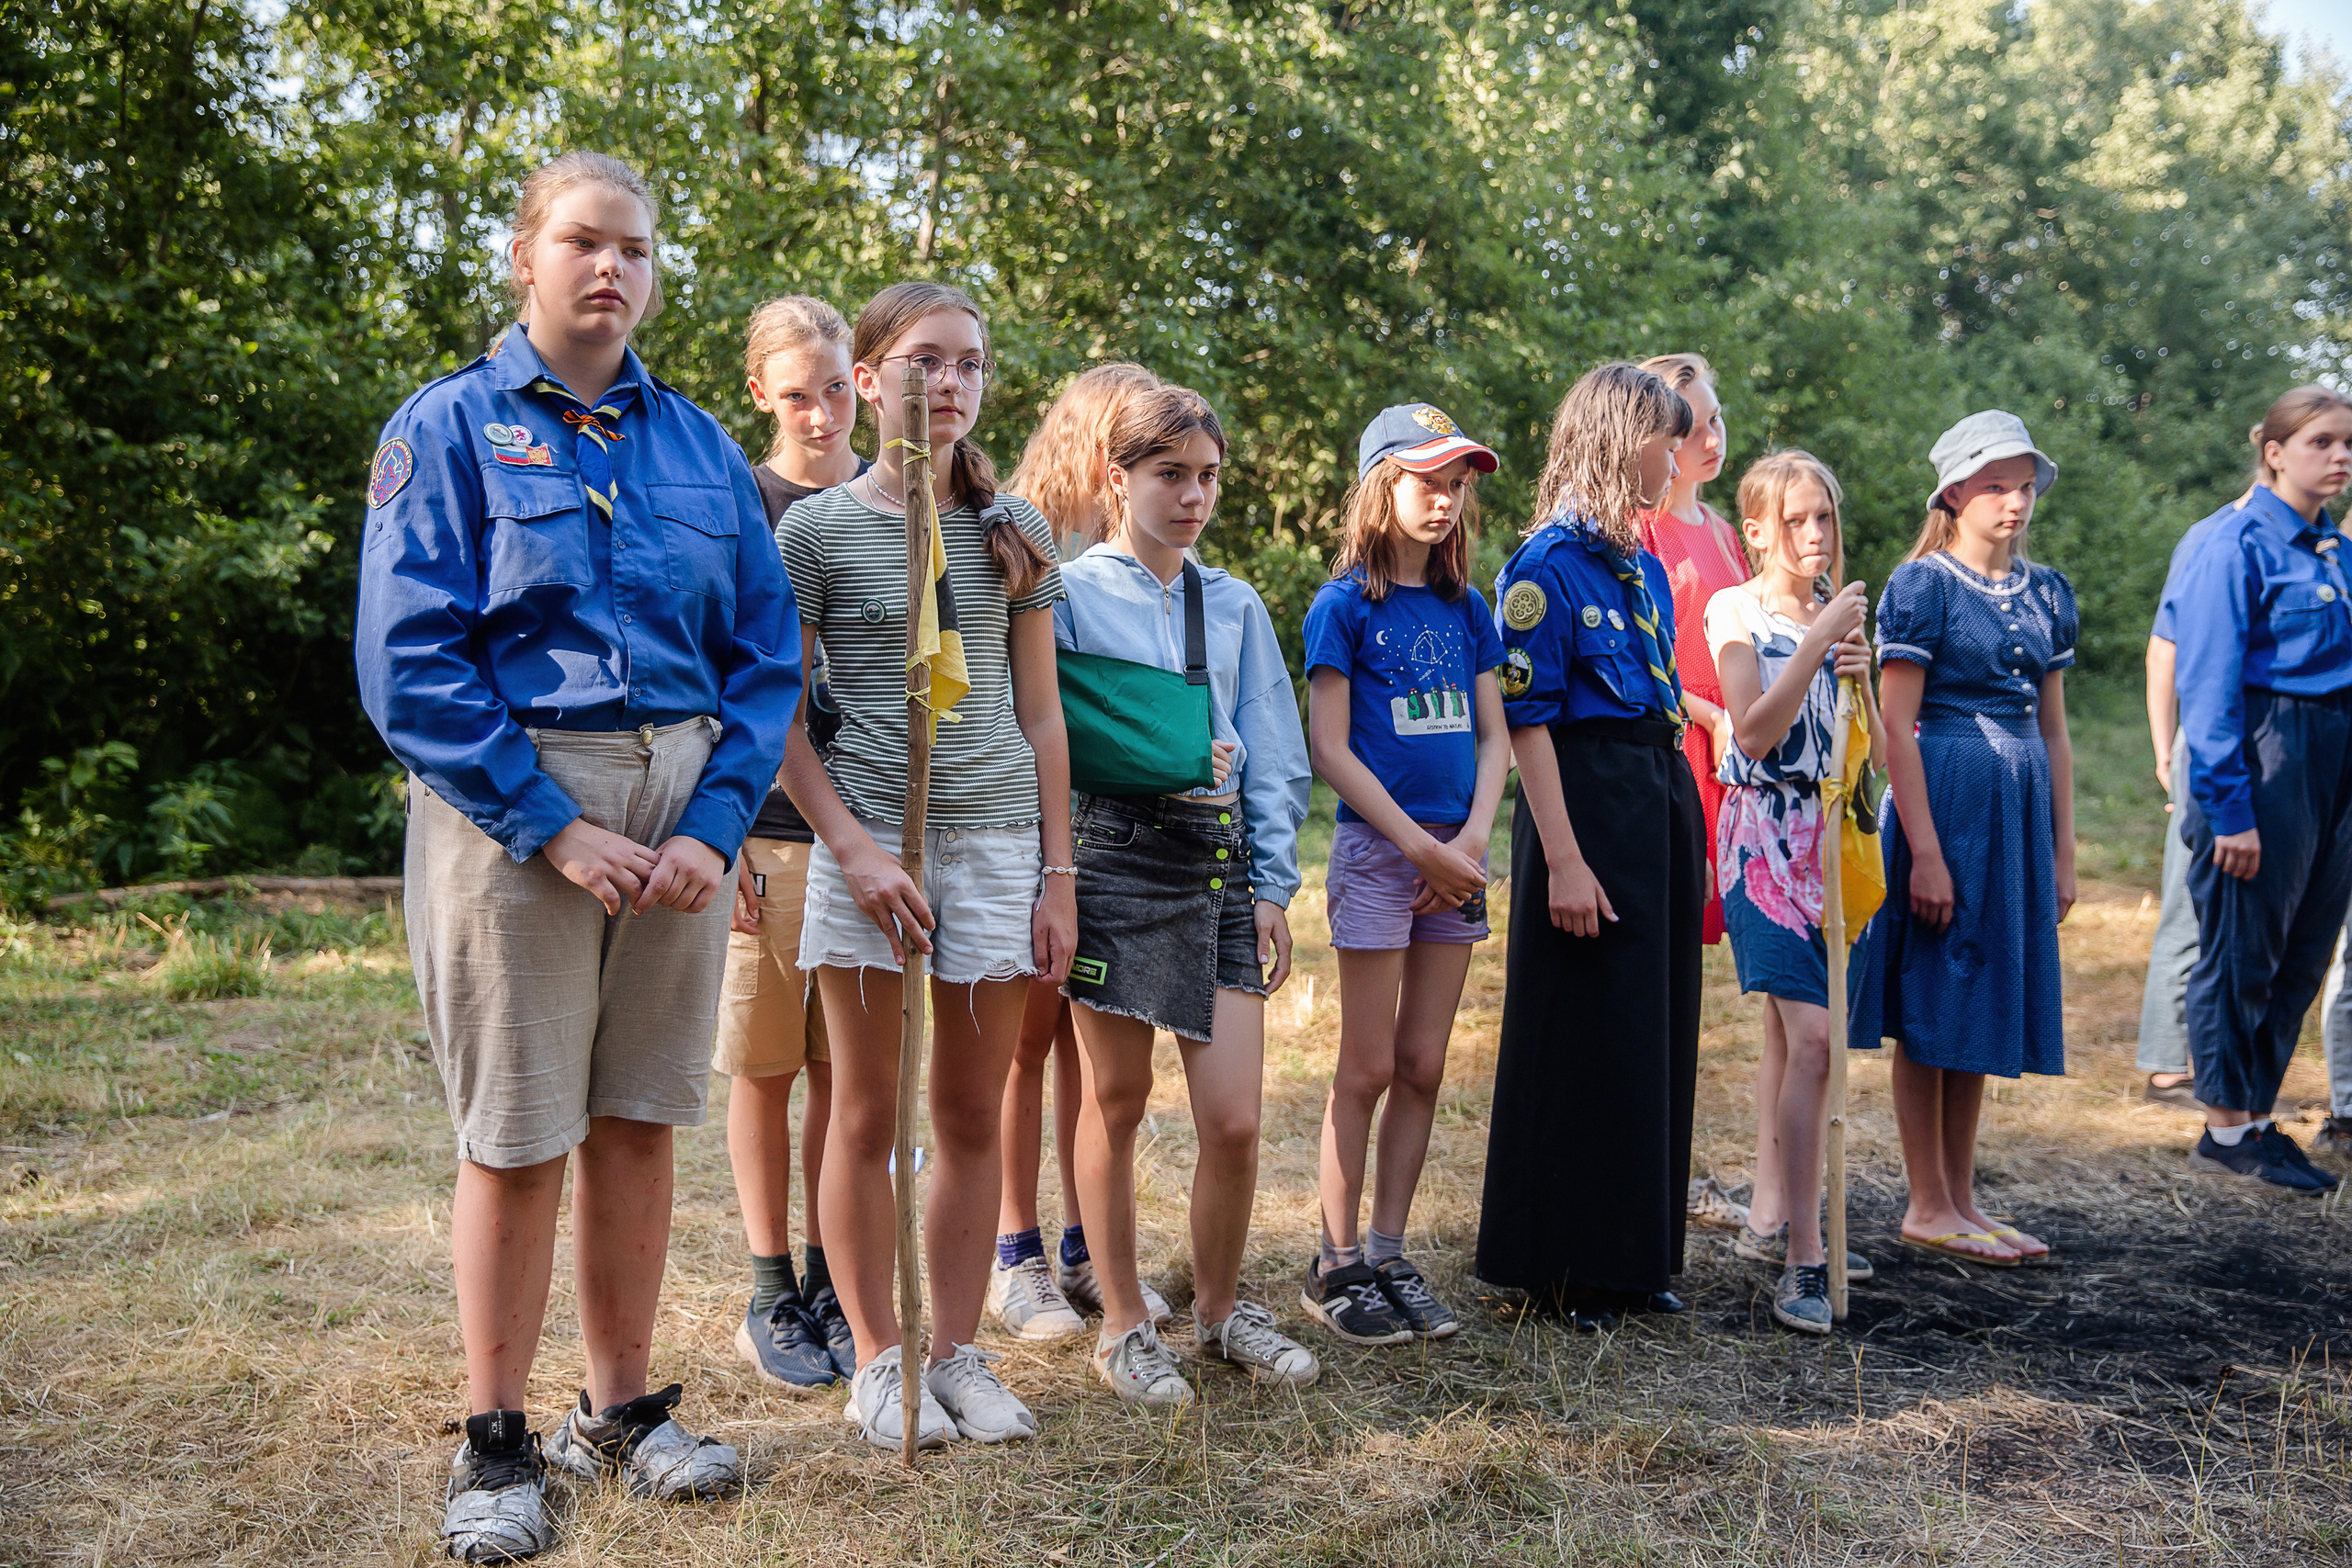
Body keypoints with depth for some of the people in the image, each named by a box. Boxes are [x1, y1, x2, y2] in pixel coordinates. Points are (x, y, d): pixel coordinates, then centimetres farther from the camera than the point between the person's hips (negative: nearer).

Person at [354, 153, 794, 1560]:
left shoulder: (700, 443, 11)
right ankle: (497, 1445, 17)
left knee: (640, 1119, 9)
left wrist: (713, 823, -7)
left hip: (679, 807, 4)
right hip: (511, 804, -3)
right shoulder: (452, 426, 1)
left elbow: (767, 651, 7)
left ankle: (626, 1407, 24)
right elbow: (410, 659, -8)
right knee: (516, 1136, 2)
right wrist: (553, 825, -16)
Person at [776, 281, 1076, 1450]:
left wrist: (1058, 872, 5)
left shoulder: (1014, 531, 9)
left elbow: (1040, 710, 10)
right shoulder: (817, 530, 0)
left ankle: (959, 1353, 20)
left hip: (998, 837, 3)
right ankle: (878, 1360, 19)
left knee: (972, 1113, 8)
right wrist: (853, 848, -11)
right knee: (869, 1114, 5)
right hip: (869, 839, -2)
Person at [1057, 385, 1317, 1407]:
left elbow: (1274, 757, 14)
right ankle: (1123, 1325, 23)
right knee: (1116, 1100, 7)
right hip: (1116, 855, -3)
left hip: (1220, 865, 3)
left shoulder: (1236, 607, 14)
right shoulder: (1072, 593, 1)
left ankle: (1220, 1310, 23)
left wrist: (1272, 886, 8)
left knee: (1236, 1117, 0)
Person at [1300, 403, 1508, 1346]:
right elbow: (1331, 749, -10)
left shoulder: (1465, 608, 11)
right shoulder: (1345, 604, -5)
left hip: (1455, 854, 5)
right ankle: (1336, 1266, 11)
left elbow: (1495, 737, 10)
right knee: (1369, 1067, -1)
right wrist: (1421, 847, -12)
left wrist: (1471, 841, -5)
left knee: (1423, 1067, 8)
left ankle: (1389, 1256, 18)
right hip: (1378, 848, -5)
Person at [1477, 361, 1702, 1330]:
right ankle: (1563, 1266, 14)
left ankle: (1637, 1257, 25)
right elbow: (1525, 721, -15)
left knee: (1657, 1037, 13)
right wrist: (1564, 861, -20)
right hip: (1588, 805, -8)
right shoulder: (1546, 566, -11)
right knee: (1584, 1041, -1)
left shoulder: (1646, 566, 14)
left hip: (1667, 800, 8)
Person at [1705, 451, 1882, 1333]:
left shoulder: (1837, 612, 14)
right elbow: (1754, 731, -16)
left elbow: (1869, 748, 12)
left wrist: (1859, 677, -6)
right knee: (1812, 1038, -15)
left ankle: (1775, 1225, 20)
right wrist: (1819, 642, -19)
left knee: (1796, 1038, 9)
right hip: (1764, 836, -6)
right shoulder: (1737, 611, -3)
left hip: (1829, 837, 6)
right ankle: (1804, 1259, -11)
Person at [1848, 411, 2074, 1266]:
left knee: (1985, 1004, 11)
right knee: (1933, 1008, 0)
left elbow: (2054, 730, 15)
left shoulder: (2045, 592, 12)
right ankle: (1928, 1207, 11)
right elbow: (1896, 727, -12)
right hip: (1946, 797, -7)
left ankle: (1962, 1201, 21)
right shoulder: (1923, 584, -7)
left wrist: (2063, 851, 11)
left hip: (2022, 806, 7)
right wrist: (1925, 850, -17)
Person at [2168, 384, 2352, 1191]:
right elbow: (2211, 684, -13)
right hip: (2265, 759, -8)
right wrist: (2228, 807, -17)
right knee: (2243, 949, 1)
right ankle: (2226, 1129, 12)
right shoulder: (2239, 543, -9)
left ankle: (2255, 1116, 22)